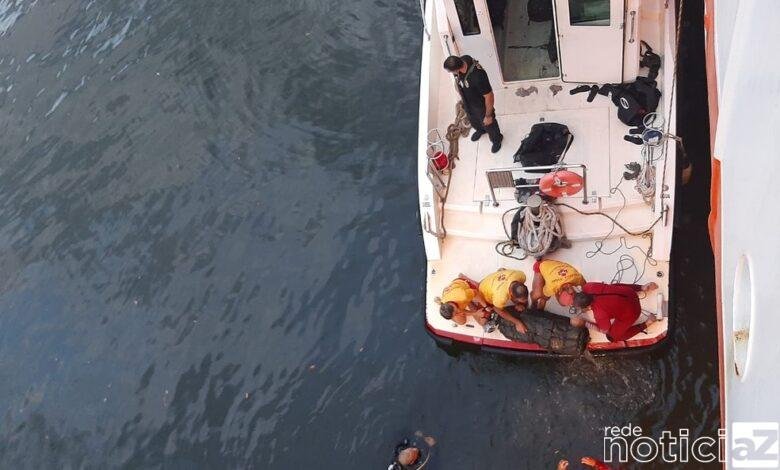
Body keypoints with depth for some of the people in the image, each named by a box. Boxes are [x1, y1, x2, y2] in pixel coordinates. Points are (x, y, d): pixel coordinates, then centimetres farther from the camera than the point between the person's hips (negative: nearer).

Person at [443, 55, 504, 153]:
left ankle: (496, 139, 55)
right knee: (473, 119, 35)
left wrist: (488, 116, -19)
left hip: (481, 105, -6)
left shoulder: (477, 76, -47)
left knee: (488, 124, 24)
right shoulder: (461, 61, -25)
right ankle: (480, 130, 67)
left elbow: (489, 97, -33)